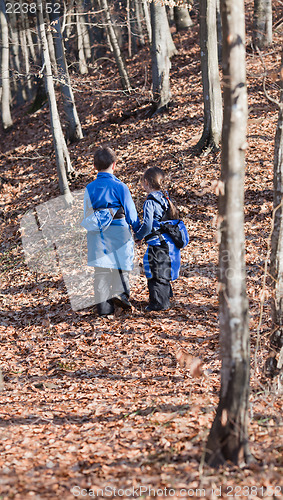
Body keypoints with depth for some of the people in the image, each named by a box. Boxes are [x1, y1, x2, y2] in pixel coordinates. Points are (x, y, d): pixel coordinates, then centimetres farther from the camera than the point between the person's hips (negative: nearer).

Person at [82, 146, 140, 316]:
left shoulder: (90, 188, 4)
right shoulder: (120, 186, -7)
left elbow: (87, 214, 11)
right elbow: (131, 212, -1)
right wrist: (139, 231, 11)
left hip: (96, 234, 3)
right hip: (118, 230, -3)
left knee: (101, 271, 7)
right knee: (122, 265, 13)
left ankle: (104, 306, 5)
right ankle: (120, 292, -9)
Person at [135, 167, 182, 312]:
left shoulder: (150, 202, -16)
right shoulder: (165, 198, 9)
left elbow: (147, 225, -22)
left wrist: (138, 236, -3)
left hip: (157, 244, -9)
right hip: (169, 243, 9)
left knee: (156, 274, 0)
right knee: (164, 272, 20)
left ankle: (158, 303, 4)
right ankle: (165, 300, 30)